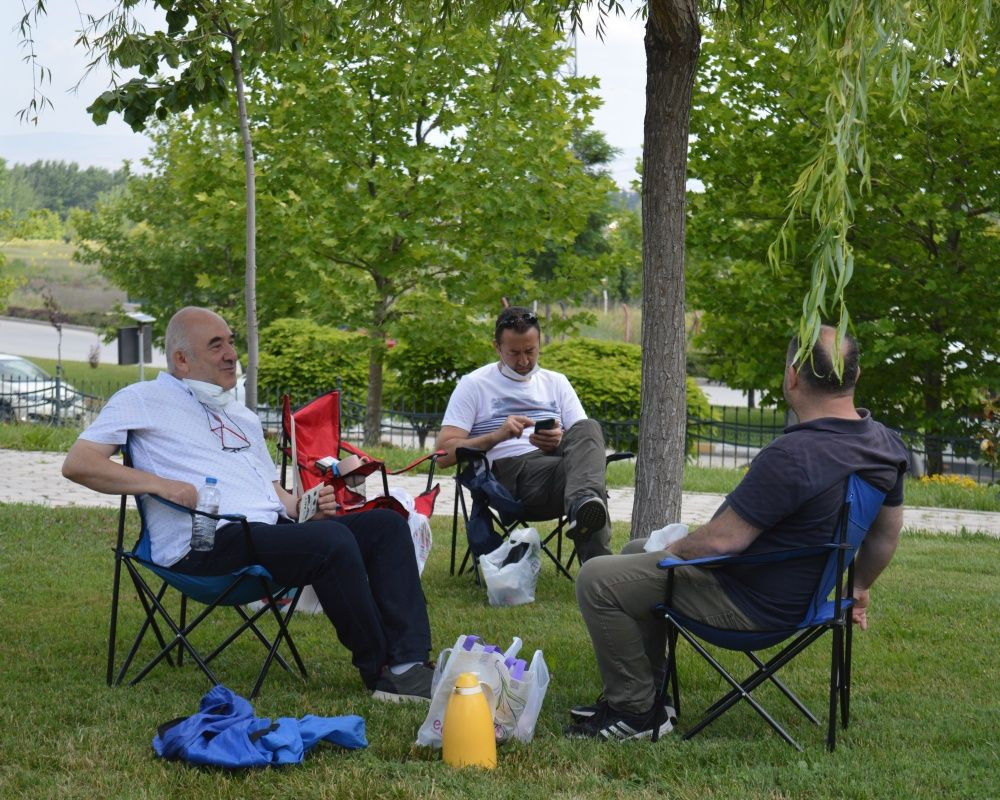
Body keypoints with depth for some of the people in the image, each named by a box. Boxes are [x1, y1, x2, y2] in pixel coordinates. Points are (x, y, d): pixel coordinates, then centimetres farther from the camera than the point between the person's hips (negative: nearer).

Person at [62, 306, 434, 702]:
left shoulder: (243, 417, 30)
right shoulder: (144, 399, 7)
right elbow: (77, 463, -4)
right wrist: (163, 485, -16)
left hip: (274, 528, 8)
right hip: (207, 545, -8)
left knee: (386, 524, -7)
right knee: (332, 540, -30)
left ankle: (409, 661, -19)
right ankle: (380, 671, -15)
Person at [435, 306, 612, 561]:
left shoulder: (556, 383, 24)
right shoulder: (474, 385, 11)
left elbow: (586, 440, 15)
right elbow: (445, 453, 2)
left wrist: (560, 441, -10)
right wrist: (497, 436, -13)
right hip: (508, 470, -4)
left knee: (589, 428, -32)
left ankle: (582, 502, -58)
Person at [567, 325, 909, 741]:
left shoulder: (792, 456, -33)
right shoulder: (886, 444, -4)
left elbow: (723, 539, -25)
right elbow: (887, 534, 11)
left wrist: (674, 549, -4)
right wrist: (859, 587, 28)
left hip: (752, 605, -10)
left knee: (597, 580, -6)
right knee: (635, 552, 24)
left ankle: (636, 711, 4)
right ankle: (643, 689, 29)